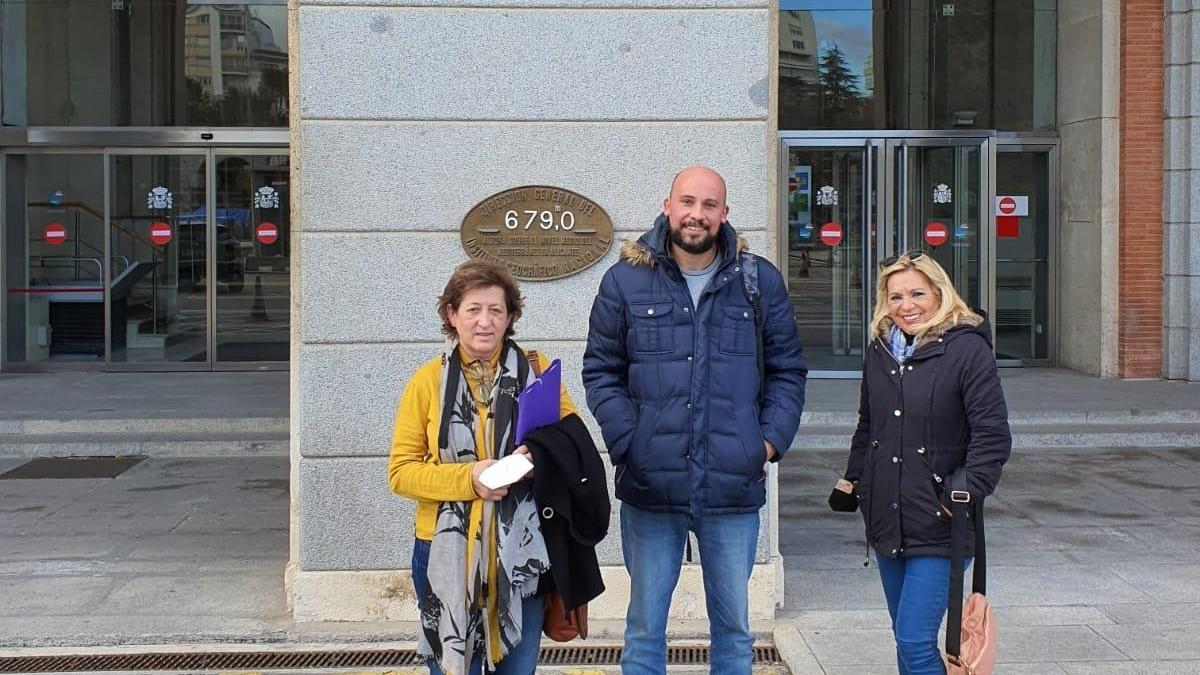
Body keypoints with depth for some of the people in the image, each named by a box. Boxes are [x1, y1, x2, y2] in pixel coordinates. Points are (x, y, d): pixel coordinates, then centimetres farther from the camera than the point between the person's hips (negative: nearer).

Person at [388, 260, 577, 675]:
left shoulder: (536, 372, 3)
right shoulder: (428, 381, 0)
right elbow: (400, 472, -1)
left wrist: (542, 459, -15)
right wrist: (467, 478, -16)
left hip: (520, 554, 1)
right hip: (446, 554, -1)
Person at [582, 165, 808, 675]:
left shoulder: (759, 281, 5)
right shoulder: (626, 280, 1)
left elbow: (788, 370, 10)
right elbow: (601, 372, 3)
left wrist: (772, 439, -3)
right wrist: (627, 441, -9)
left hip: (734, 487, 1)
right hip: (649, 486, -1)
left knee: (734, 627, 13)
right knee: (644, 627, 9)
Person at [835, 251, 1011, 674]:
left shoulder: (967, 349, -10)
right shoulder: (880, 350, 10)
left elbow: (993, 433, -13)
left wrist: (967, 494, -19)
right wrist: (852, 481, 18)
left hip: (938, 526, -7)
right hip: (886, 520, 7)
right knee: (905, 640, 14)